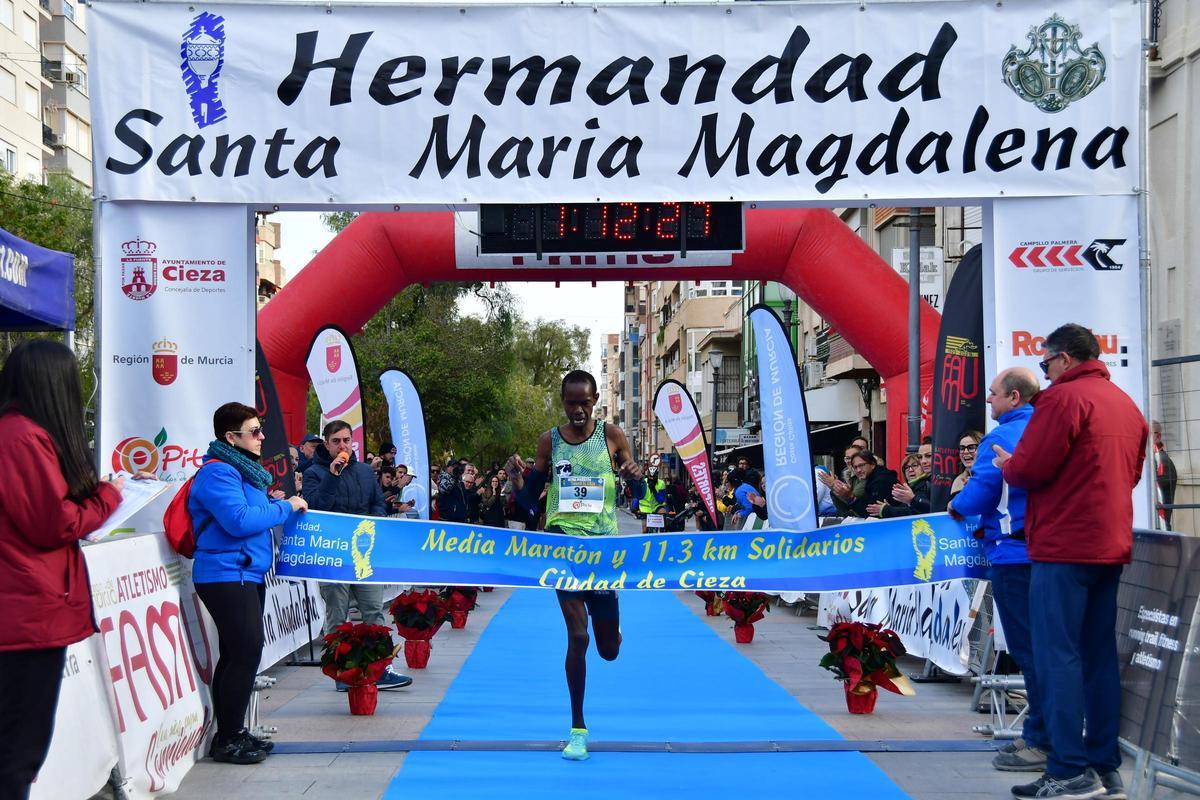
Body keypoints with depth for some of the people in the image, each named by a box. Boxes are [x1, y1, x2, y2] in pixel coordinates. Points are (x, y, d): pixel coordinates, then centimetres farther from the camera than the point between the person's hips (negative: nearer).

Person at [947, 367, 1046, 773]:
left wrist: (955, 507, 6)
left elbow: (979, 494, -16)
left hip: (1014, 556, -8)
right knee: (1041, 648, 13)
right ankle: (1040, 734, 20)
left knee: (1029, 651, -4)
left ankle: (1042, 742, 0)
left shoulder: (1001, 438, -12)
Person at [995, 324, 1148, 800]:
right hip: (1111, 546, 8)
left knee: (1057, 654, -6)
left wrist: (1006, 464, 5)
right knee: (1099, 654, 11)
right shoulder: (1127, 404, 16)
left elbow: (1029, 469, -15)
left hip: (1065, 546, -8)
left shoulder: (1063, 397, -11)